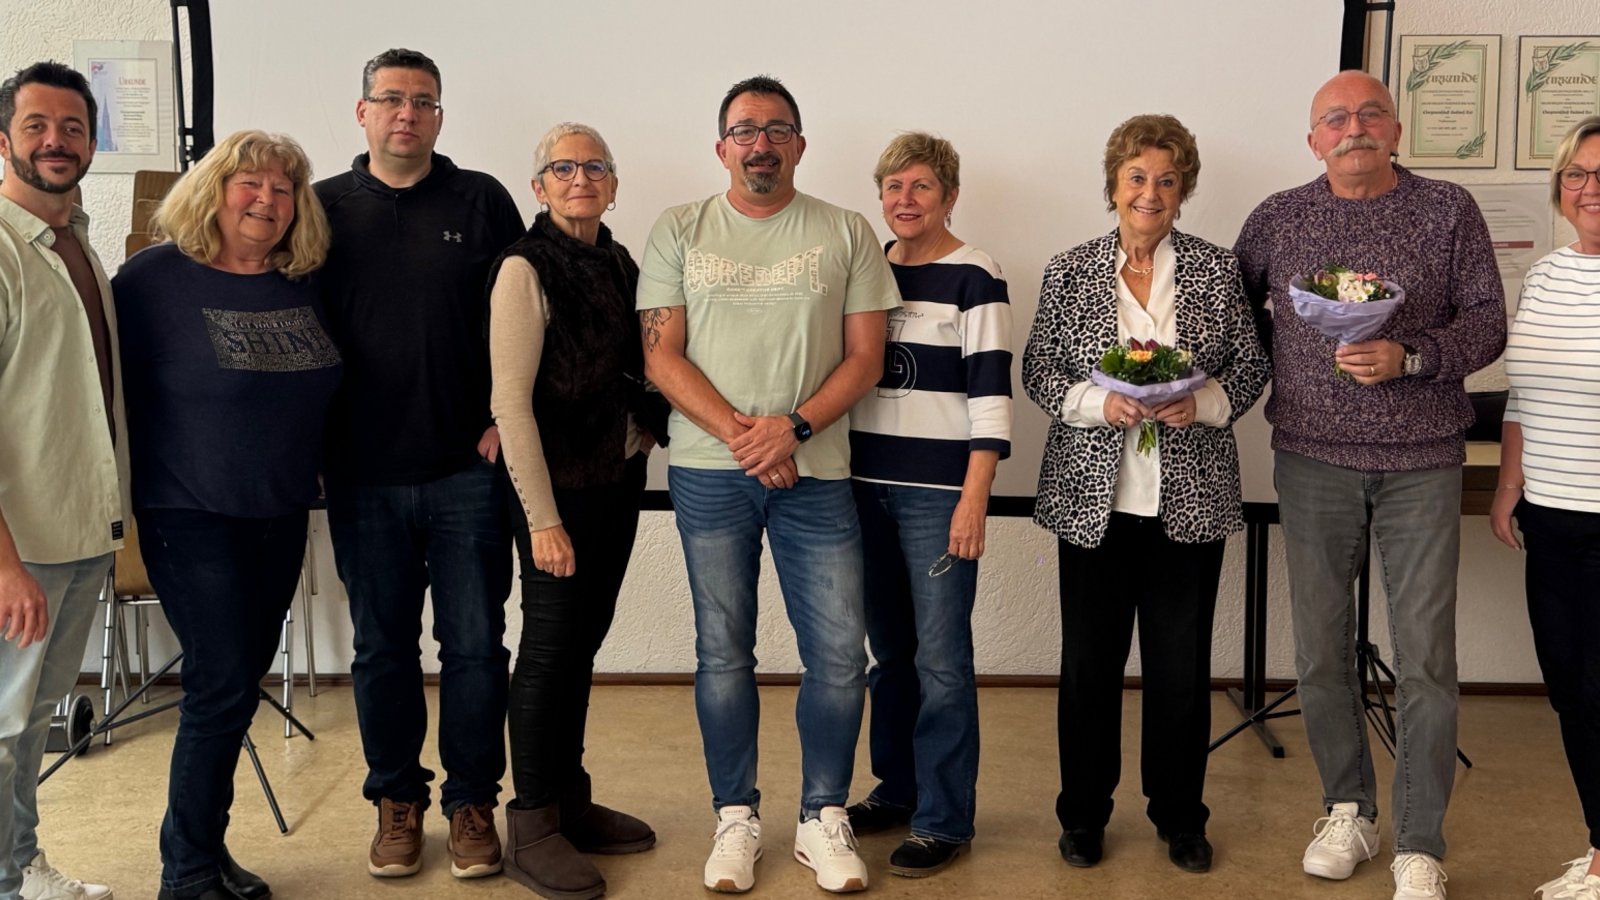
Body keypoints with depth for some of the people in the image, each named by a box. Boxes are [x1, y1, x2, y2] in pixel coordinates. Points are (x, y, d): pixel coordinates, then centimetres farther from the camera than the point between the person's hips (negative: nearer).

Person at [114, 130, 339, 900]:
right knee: (225, 684, -7)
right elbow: (116, 388, -9)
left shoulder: (303, 286, 6)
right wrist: (135, 482, -9)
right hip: (193, 516, -6)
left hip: (281, 516, 6)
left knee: (238, 682, 13)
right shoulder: (155, 277, -9)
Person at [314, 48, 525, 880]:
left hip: (468, 469, -1)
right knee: (382, 647, 11)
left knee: (475, 644, 5)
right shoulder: (324, 208, 6)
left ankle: (472, 801, 19)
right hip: (363, 474, 1)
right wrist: (320, 437, 2)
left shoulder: (481, 202, 4)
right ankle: (397, 800, 26)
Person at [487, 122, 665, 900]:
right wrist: (542, 517, -20)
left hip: (619, 478, 6)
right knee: (551, 645, 0)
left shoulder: (621, 264, 7)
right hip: (558, 483, -6)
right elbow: (510, 401, -17)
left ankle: (570, 799, 26)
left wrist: (649, 420, -1)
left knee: (585, 639, 13)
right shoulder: (526, 269, -13)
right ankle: (531, 827, 12)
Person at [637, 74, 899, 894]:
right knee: (723, 651, 7)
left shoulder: (846, 234, 5)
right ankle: (735, 818, 21)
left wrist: (794, 427, -14)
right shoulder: (679, 231, 5)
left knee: (839, 653, 0)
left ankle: (823, 819, 17)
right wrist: (740, 434, -12)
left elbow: (865, 357, 1)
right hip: (708, 471, 0)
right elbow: (661, 357, -1)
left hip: (815, 472, 0)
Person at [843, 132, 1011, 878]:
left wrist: (974, 499, -17)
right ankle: (896, 789, 27)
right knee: (888, 650, 13)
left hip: (938, 490, -5)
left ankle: (943, 820, 7)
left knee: (940, 659, -3)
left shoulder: (973, 277, -5)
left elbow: (990, 391, -11)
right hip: (867, 483, 6)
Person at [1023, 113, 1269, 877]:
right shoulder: (1070, 271, 3)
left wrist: (1201, 403, -13)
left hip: (1191, 500, 1)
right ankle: (1083, 813, 23)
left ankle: (1180, 816, 25)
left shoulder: (1217, 269, 4)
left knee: (1183, 665, 7)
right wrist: (1098, 404, -15)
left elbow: (1252, 366, 6)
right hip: (1092, 499, 0)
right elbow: (1038, 369, 2)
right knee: (1088, 662, 6)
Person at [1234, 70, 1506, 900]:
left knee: (1425, 660, -1)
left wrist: (1408, 358, -19)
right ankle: (1348, 810, 26)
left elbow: (1486, 324, -2)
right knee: (1320, 649, 7)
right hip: (1312, 462, 2)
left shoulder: (1449, 211, 2)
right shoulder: (1277, 219, 6)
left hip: (1421, 463, -1)